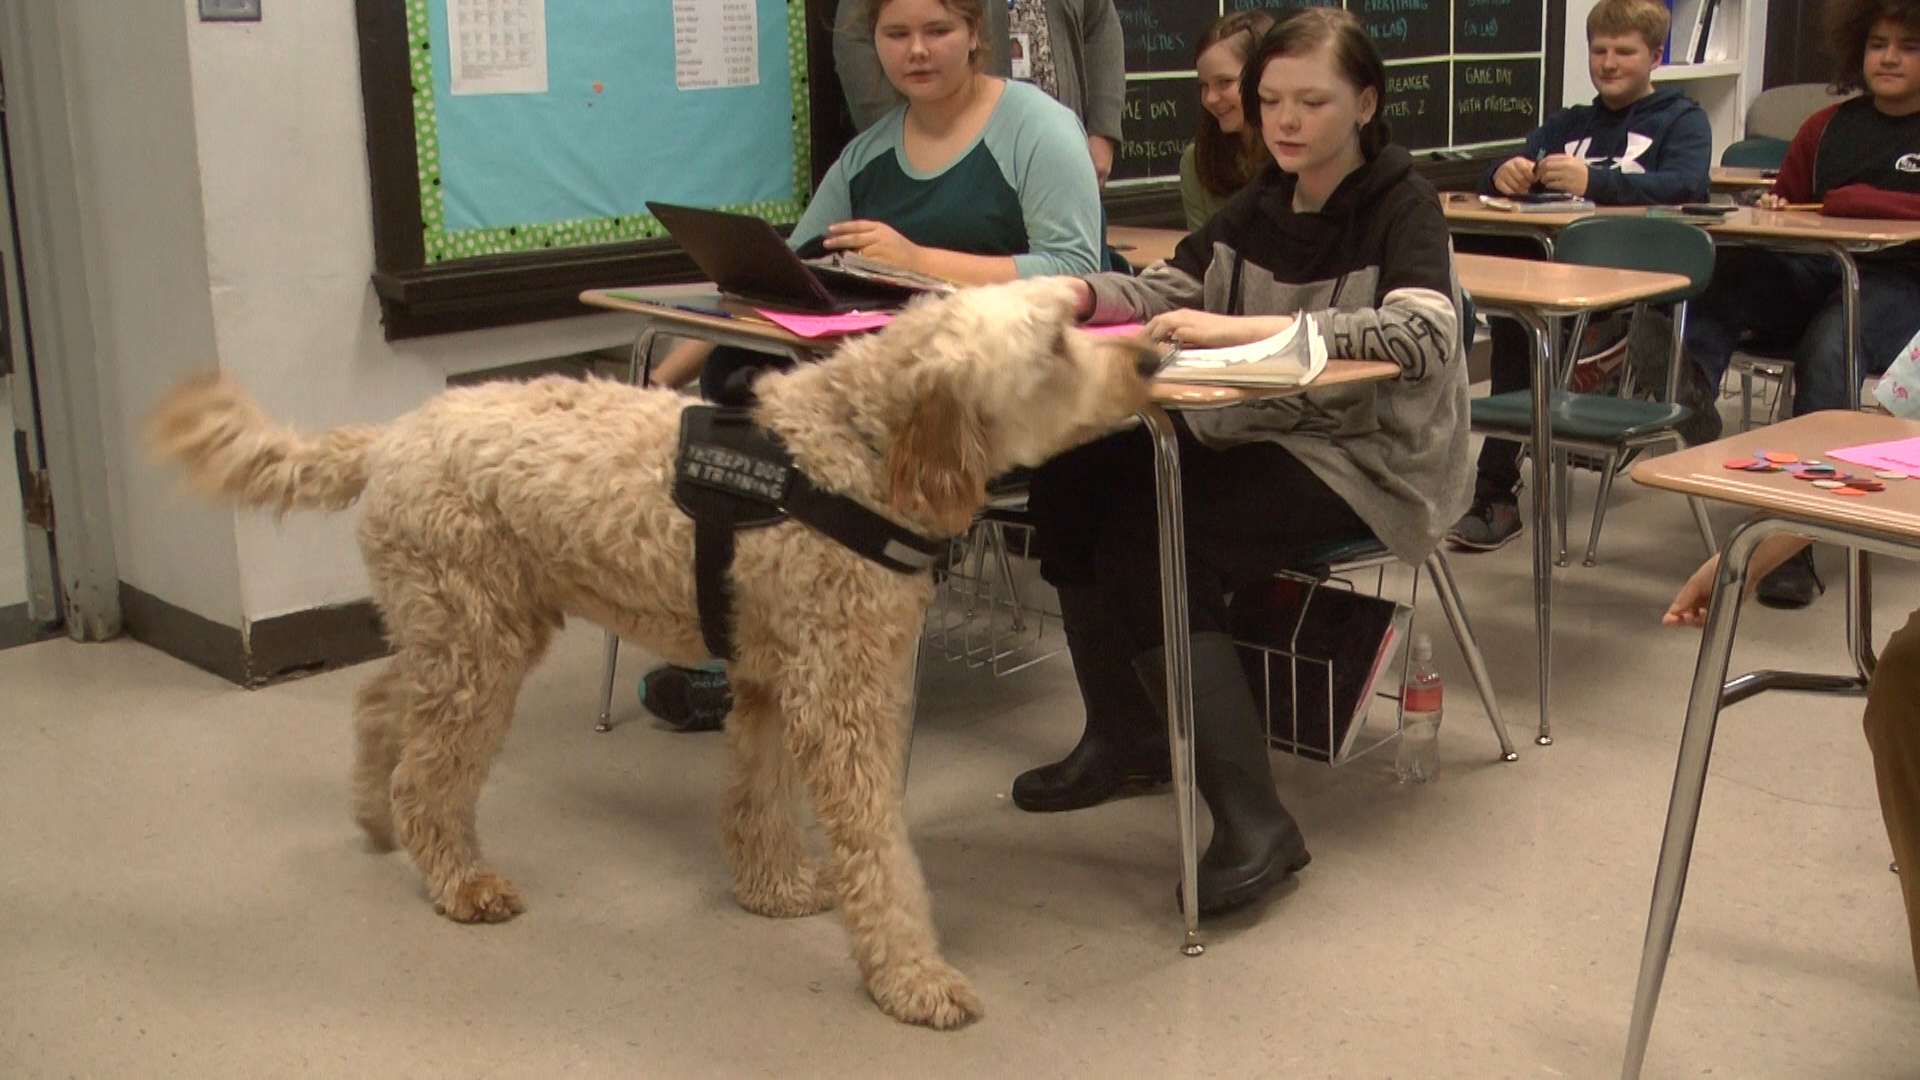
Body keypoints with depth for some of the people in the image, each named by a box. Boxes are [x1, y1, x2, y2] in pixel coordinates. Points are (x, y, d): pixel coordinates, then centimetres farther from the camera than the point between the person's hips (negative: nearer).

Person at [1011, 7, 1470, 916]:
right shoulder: (1263, 205, 11)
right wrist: (1080, 293, -12)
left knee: (1153, 540, -27)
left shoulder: (1400, 202, -10)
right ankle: (1124, 739, 8)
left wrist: (1249, 328, -37)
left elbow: (1422, 336, -28)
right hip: (1259, 432, 7)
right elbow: (1170, 288, 11)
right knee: (1073, 478, -8)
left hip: (1366, 460, -7)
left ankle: (1255, 827, -25)